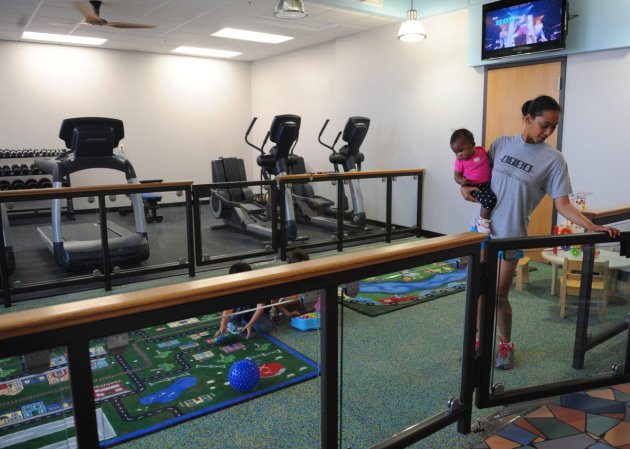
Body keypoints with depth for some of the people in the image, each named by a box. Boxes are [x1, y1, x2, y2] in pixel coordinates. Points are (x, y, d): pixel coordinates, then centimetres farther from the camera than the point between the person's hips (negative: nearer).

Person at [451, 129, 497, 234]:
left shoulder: (482, 151, 2)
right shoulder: (460, 161, -7)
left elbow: (491, 162, 19)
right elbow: (457, 176, -3)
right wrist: (461, 181, -24)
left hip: (489, 183, 6)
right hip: (474, 186, -6)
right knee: (489, 199, -29)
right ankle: (482, 221, -9)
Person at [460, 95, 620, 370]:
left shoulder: (553, 160, -6)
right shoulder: (502, 144, 2)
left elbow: (563, 204, -9)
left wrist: (590, 226, -22)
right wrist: (466, 187, -5)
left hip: (510, 236, -3)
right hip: (483, 227, 3)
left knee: (499, 295, 3)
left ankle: (506, 345, 28)